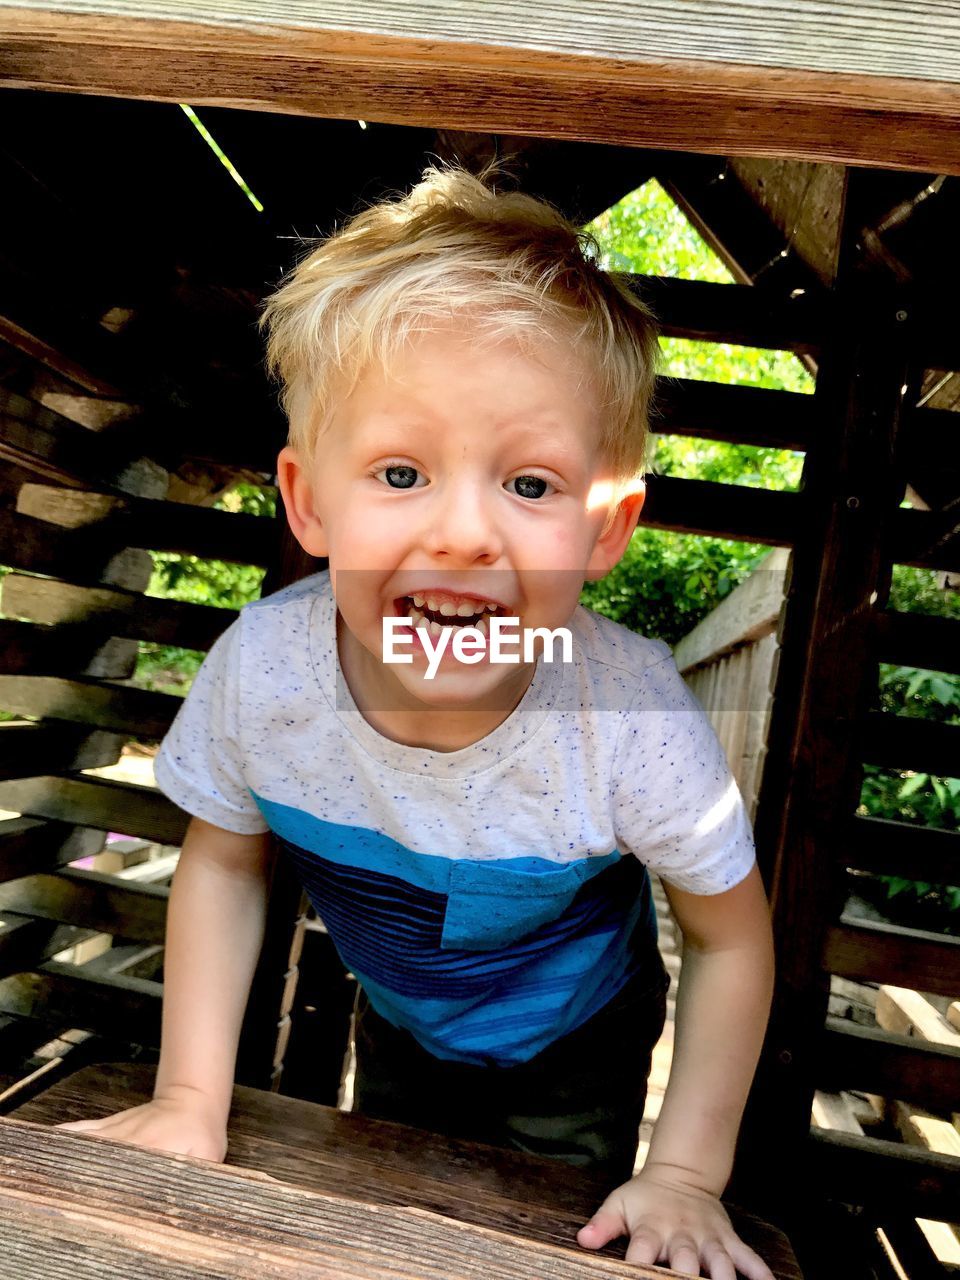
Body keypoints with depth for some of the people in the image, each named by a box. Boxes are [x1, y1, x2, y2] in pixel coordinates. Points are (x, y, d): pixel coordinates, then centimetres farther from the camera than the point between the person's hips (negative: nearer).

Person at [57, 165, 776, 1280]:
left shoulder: (633, 720, -39)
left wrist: (686, 1174, -13)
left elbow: (730, 939, -19)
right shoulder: (261, 666, -32)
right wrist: (190, 1100, -8)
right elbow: (223, 861, -11)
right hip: (396, 1028, 3)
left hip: (576, 1051, -2)